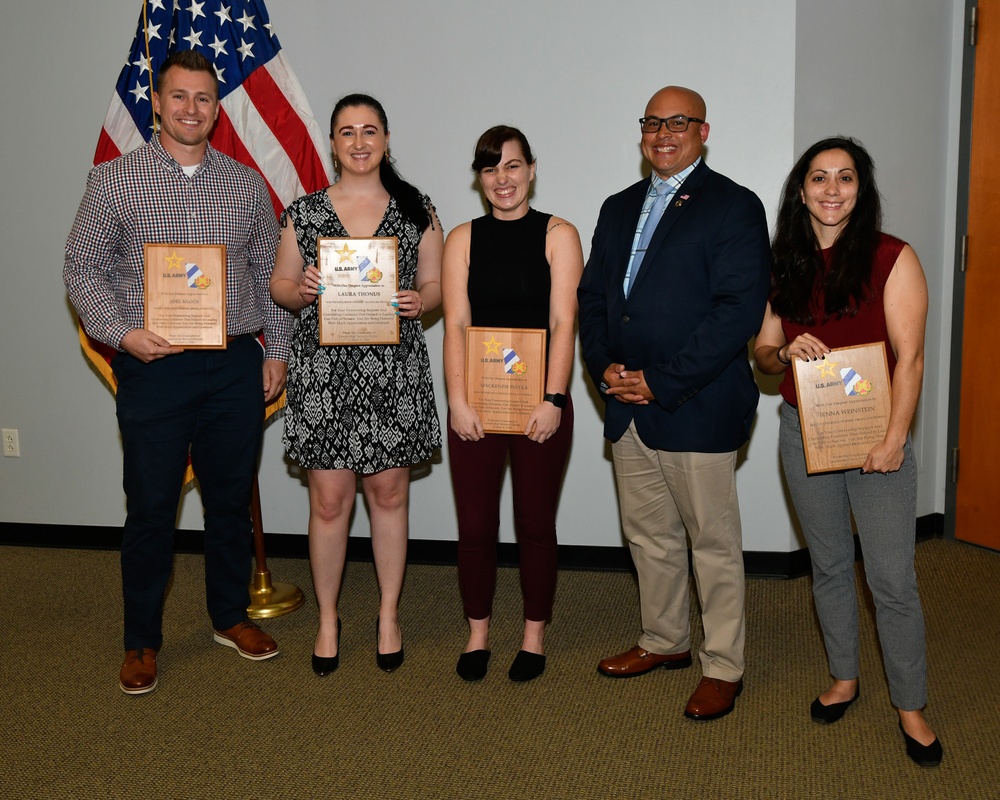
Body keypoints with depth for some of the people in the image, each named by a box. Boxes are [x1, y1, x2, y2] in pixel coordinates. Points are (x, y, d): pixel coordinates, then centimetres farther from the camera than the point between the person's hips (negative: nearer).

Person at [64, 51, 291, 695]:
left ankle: (231, 616, 30)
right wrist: (123, 333, -14)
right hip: (154, 365, -2)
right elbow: (84, 269, 1)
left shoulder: (247, 184, 9)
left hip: (237, 365, 3)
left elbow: (270, 273, 13)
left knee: (232, 498, 12)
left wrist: (277, 352, 7)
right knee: (151, 508, 3)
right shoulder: (114, 180, 1)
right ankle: (142, 640, 19)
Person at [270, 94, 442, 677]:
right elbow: (279, 286, 10)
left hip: (394, 369, 0)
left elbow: (437, 285, 9)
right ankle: (328, 618, 21)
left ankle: (389, 615, 24)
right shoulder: (305, 213, 6)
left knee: (389, 491, 8)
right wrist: (301, 289, -11)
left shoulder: (416, 211, 6)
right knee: (329, 498, 3)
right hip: (323, 368, 0)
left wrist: (420, 301, -12)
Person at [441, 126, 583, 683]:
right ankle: (478, 634, 24)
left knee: (536, 524, 8)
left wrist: (553, 400, -15)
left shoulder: (558, 235, 2)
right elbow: (456, 324, 0)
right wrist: (458, 400, -11)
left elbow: (563, 322, -6)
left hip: (539, 402, -2)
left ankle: (534, 637, 24)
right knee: (476, 525, 7)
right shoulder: (463, 239, 8)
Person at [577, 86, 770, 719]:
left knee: (714, 543, 4)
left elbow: (739, 310, -16)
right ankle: (665, 642, 34)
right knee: (649, 536, 17)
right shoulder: (619, 209, 16)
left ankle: (724, 667, 18)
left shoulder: (734, 207, -6)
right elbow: (593, 295, 15)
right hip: (628, 407, 7)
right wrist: (605, 366, -3)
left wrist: (660, 381, -17)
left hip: (696, 409, -6)